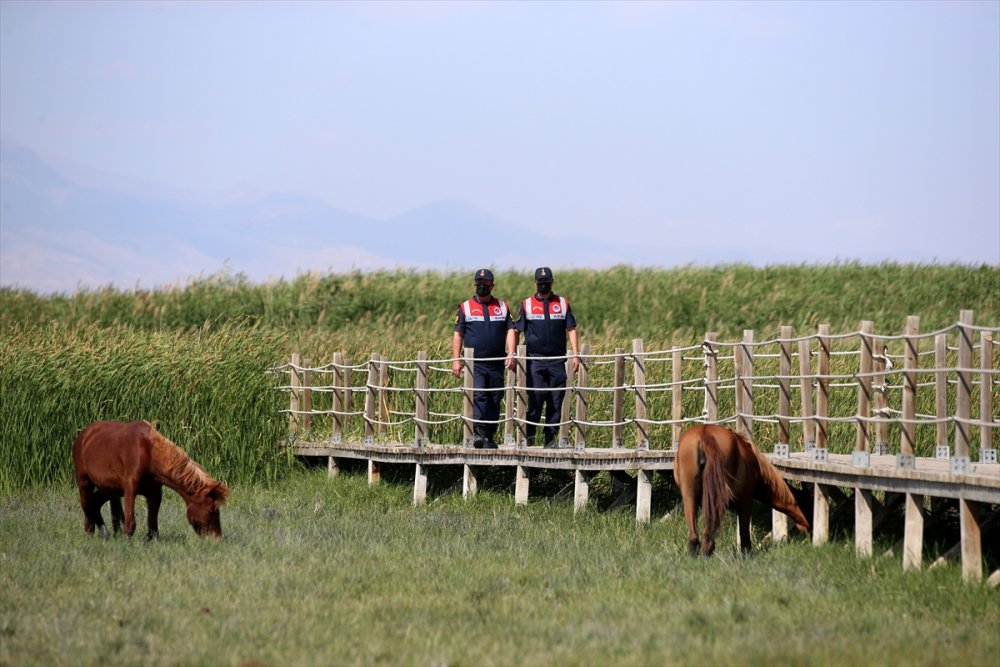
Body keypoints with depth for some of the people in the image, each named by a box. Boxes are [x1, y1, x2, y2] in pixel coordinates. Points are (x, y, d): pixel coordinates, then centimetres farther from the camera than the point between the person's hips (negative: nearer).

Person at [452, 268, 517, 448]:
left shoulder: (502, 307, 12)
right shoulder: (465, 307, 8)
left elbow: (510, 331, 6)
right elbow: (458, 334, 6)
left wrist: (511, 354, -10)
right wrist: (456, 360, -3)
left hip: (496, 364, 3)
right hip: (474, 364, -3)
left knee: (494, 401, 4)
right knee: (478, 395, -20)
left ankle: (490, 438, 13)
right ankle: (478, 432, -27)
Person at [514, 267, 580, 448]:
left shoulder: (563, 303, 11)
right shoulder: (527, 305, 8)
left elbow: (571, 329, 9)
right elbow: (516, 331, 8)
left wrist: (576, 355, 0)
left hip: (557, 360, 2)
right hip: (535, 359, -2)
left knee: (556, 400, 1)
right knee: (536, 396, -12)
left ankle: (550, 436, 8)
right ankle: (529, 433, -2)